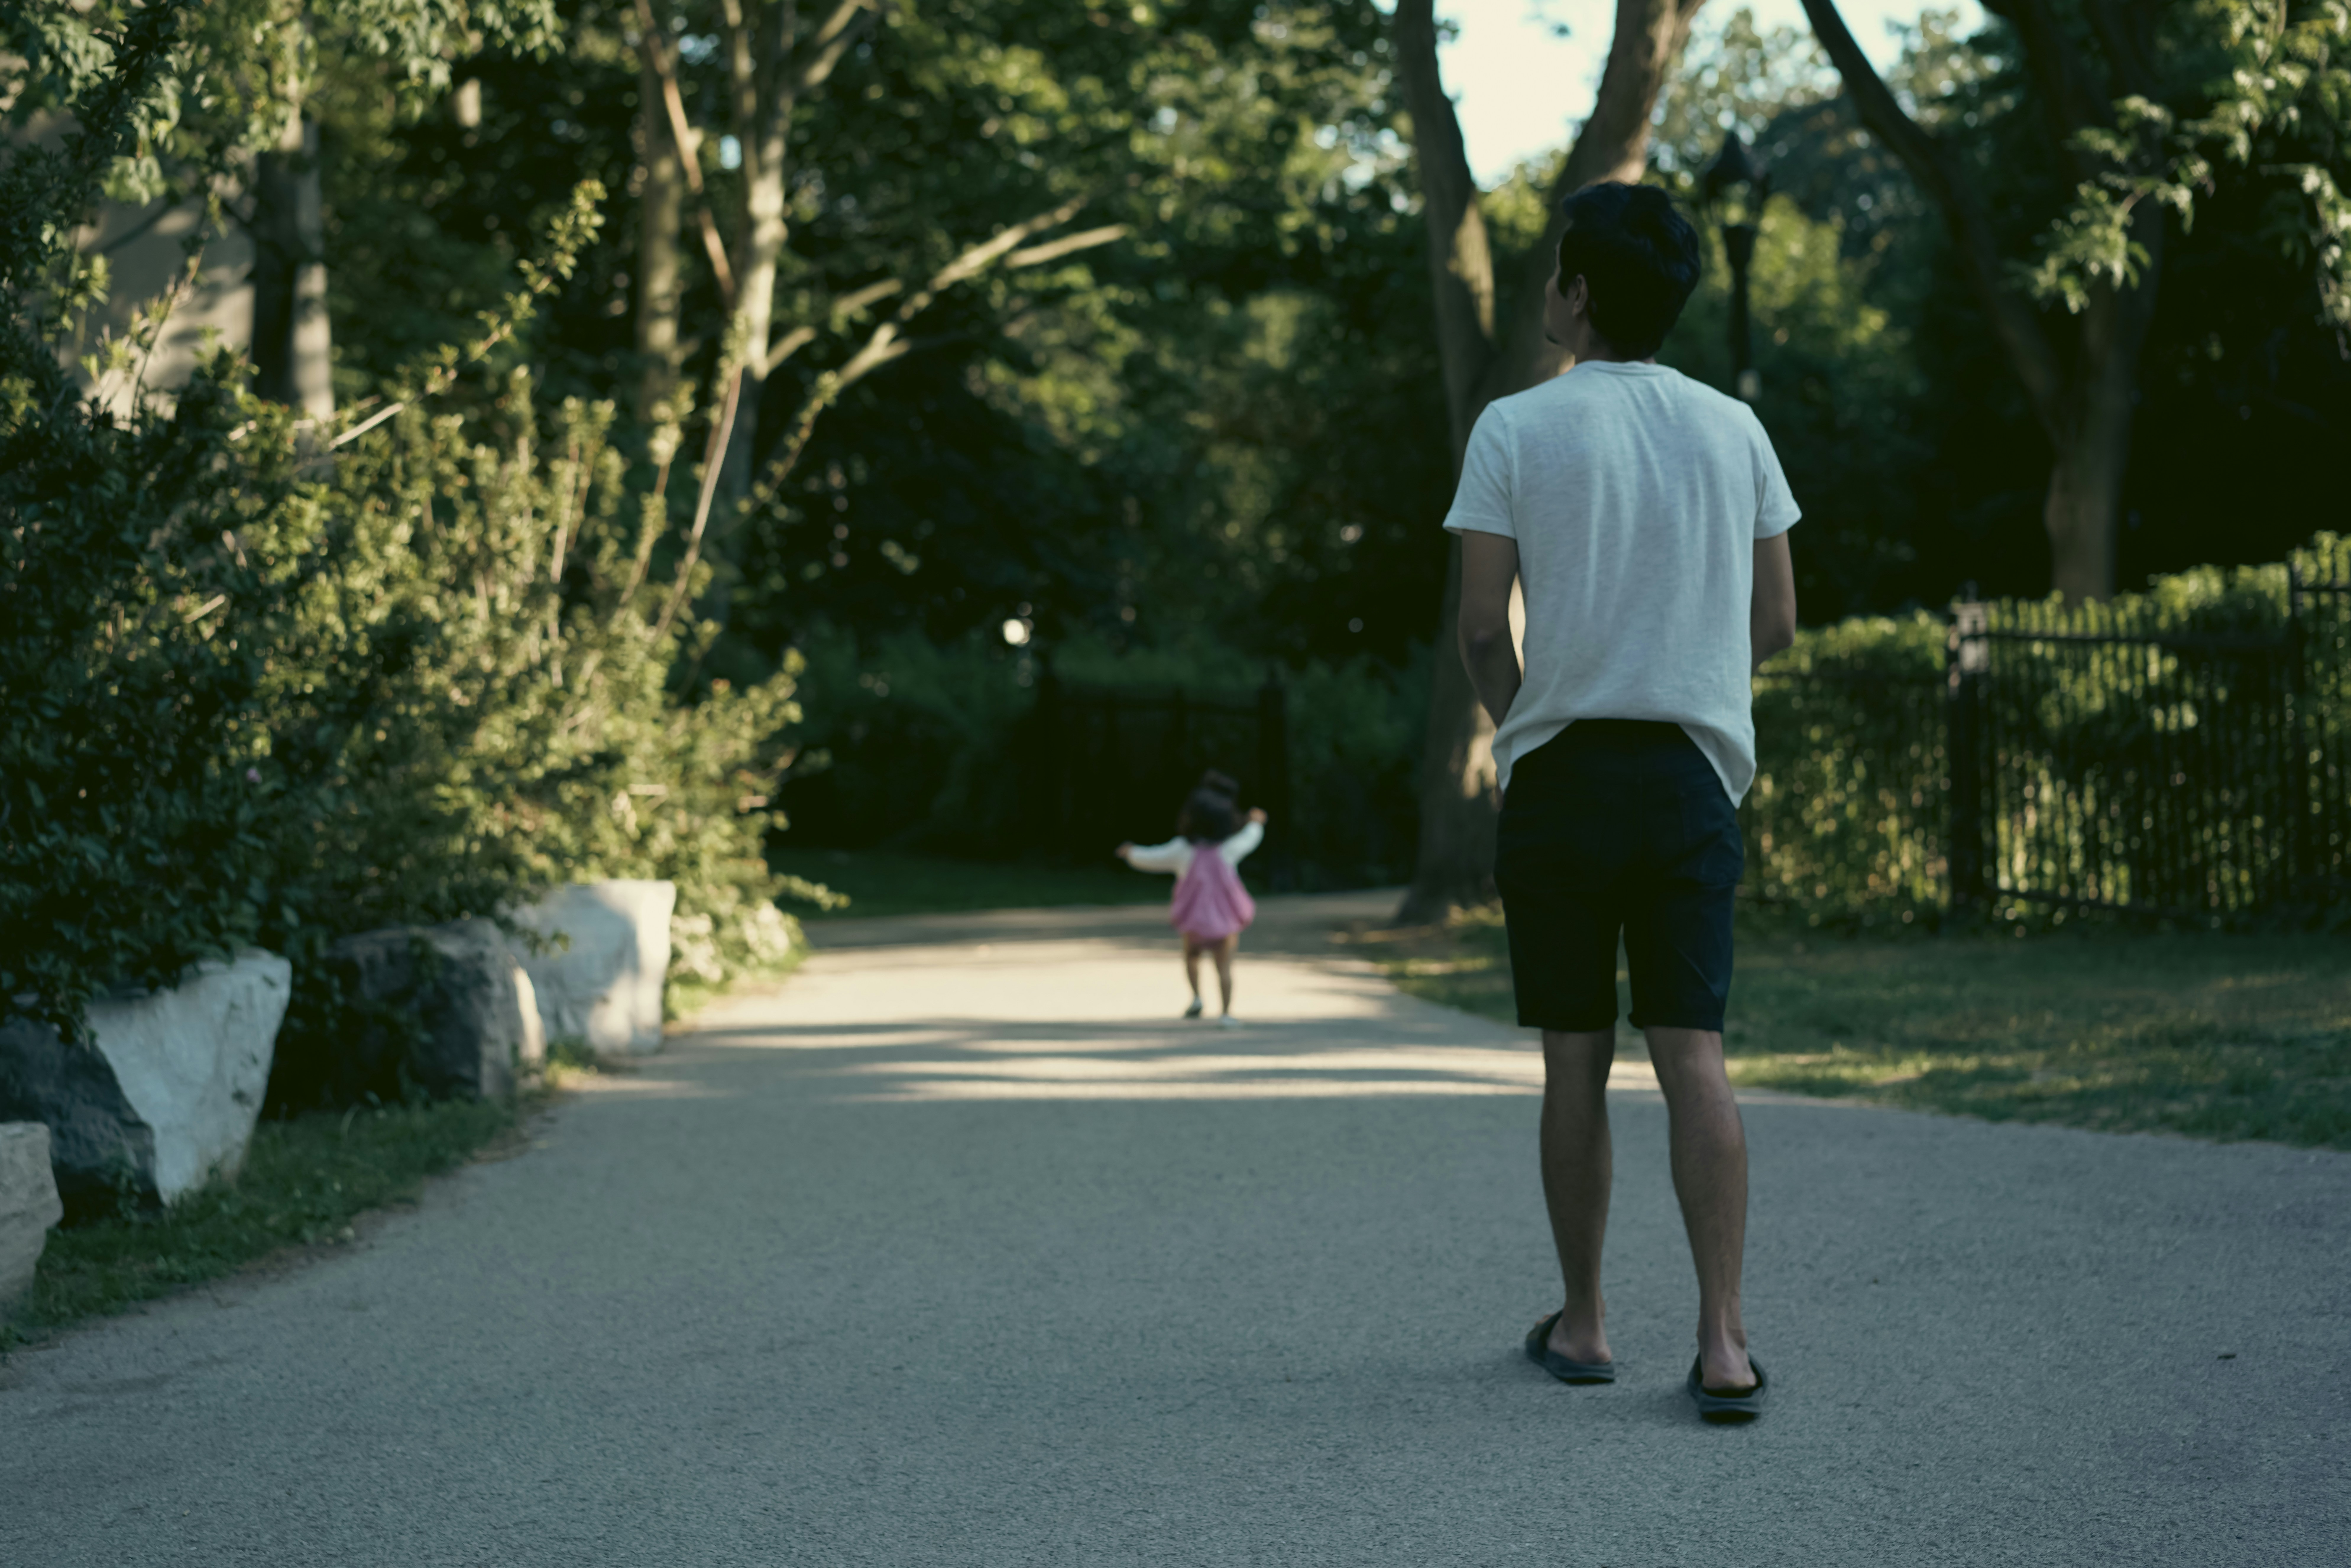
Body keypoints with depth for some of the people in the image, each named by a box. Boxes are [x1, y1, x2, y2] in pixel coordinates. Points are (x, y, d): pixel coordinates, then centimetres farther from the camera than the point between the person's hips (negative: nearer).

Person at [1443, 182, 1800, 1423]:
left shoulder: (1515, 430, -4)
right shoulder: (1733, 431, 6)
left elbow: (1481, 633, -4)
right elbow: (1777, 625, 9)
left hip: (1558, 774, -2)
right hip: (1693, 772, 2)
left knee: (1574, 1060, 7)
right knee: (1693, 1053, -1)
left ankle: (1583, 1324, 16)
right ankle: (1723, 1343, -8)